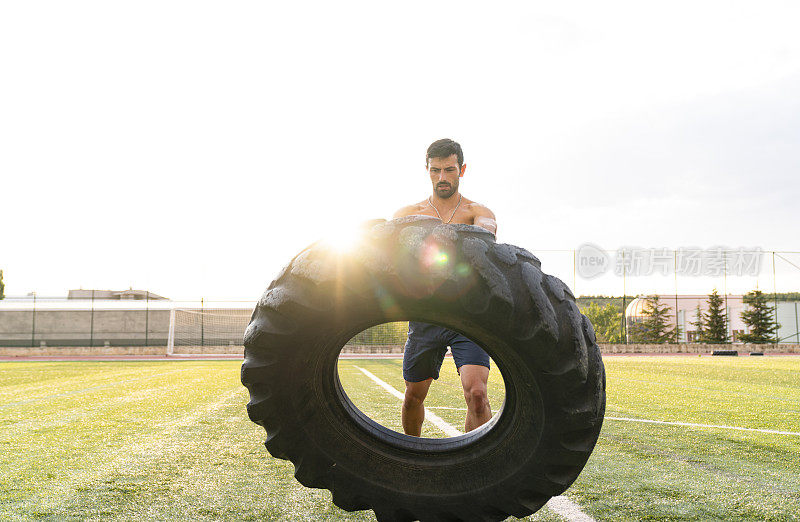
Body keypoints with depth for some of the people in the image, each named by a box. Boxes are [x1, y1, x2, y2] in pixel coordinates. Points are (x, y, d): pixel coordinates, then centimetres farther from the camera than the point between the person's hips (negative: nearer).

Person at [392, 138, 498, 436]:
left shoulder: (476, 212, 5)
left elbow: (485, 230, -18)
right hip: (425, 317, 2)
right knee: (414, 395, 12)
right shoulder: (410, 213, 11)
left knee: (476, 392, -18)